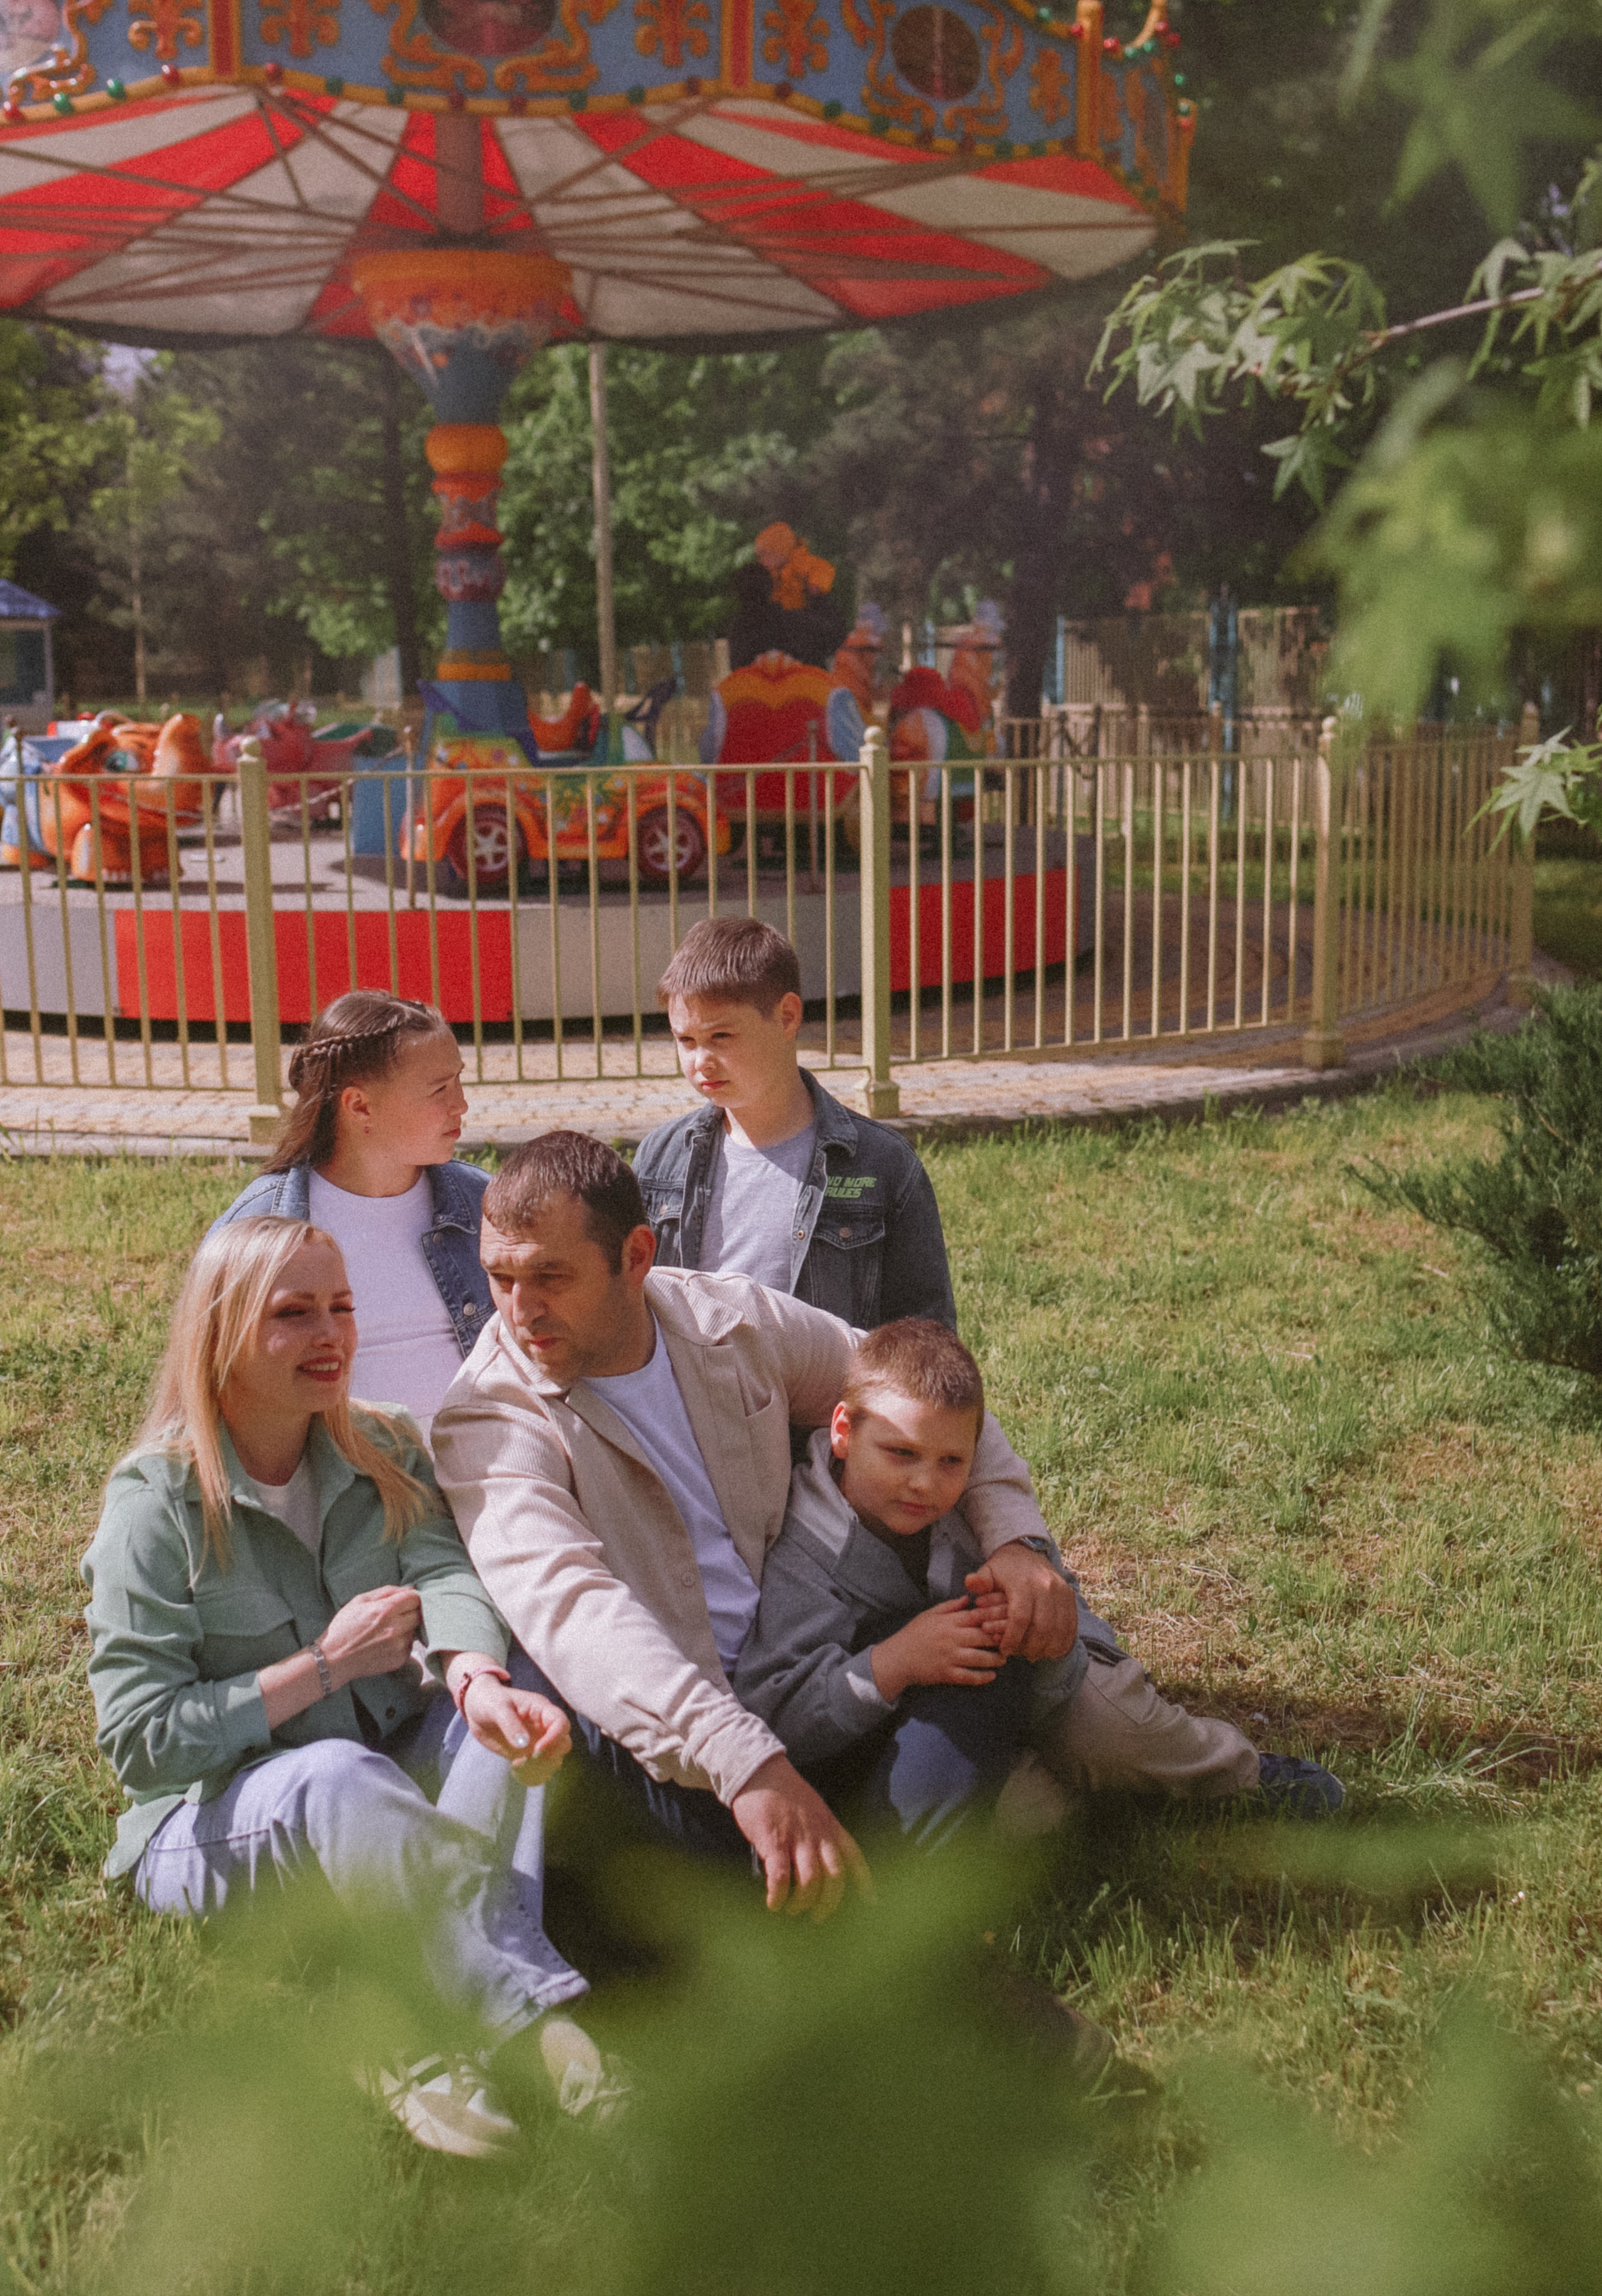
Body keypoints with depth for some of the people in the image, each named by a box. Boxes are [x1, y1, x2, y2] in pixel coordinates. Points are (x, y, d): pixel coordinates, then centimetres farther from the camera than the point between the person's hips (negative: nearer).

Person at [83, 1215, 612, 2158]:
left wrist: (479, 1678, -41)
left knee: (518, 1712, -26)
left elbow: (445, 1574, -18)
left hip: (385, 1782, 5)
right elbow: (139, 1741, -17)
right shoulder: (156, 1500, -11)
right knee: (337, 1775, -38)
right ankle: (542, 2022, -39)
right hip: (214, 1824, -4)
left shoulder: (386, 1453, 3)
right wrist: (326, 1663, -20)